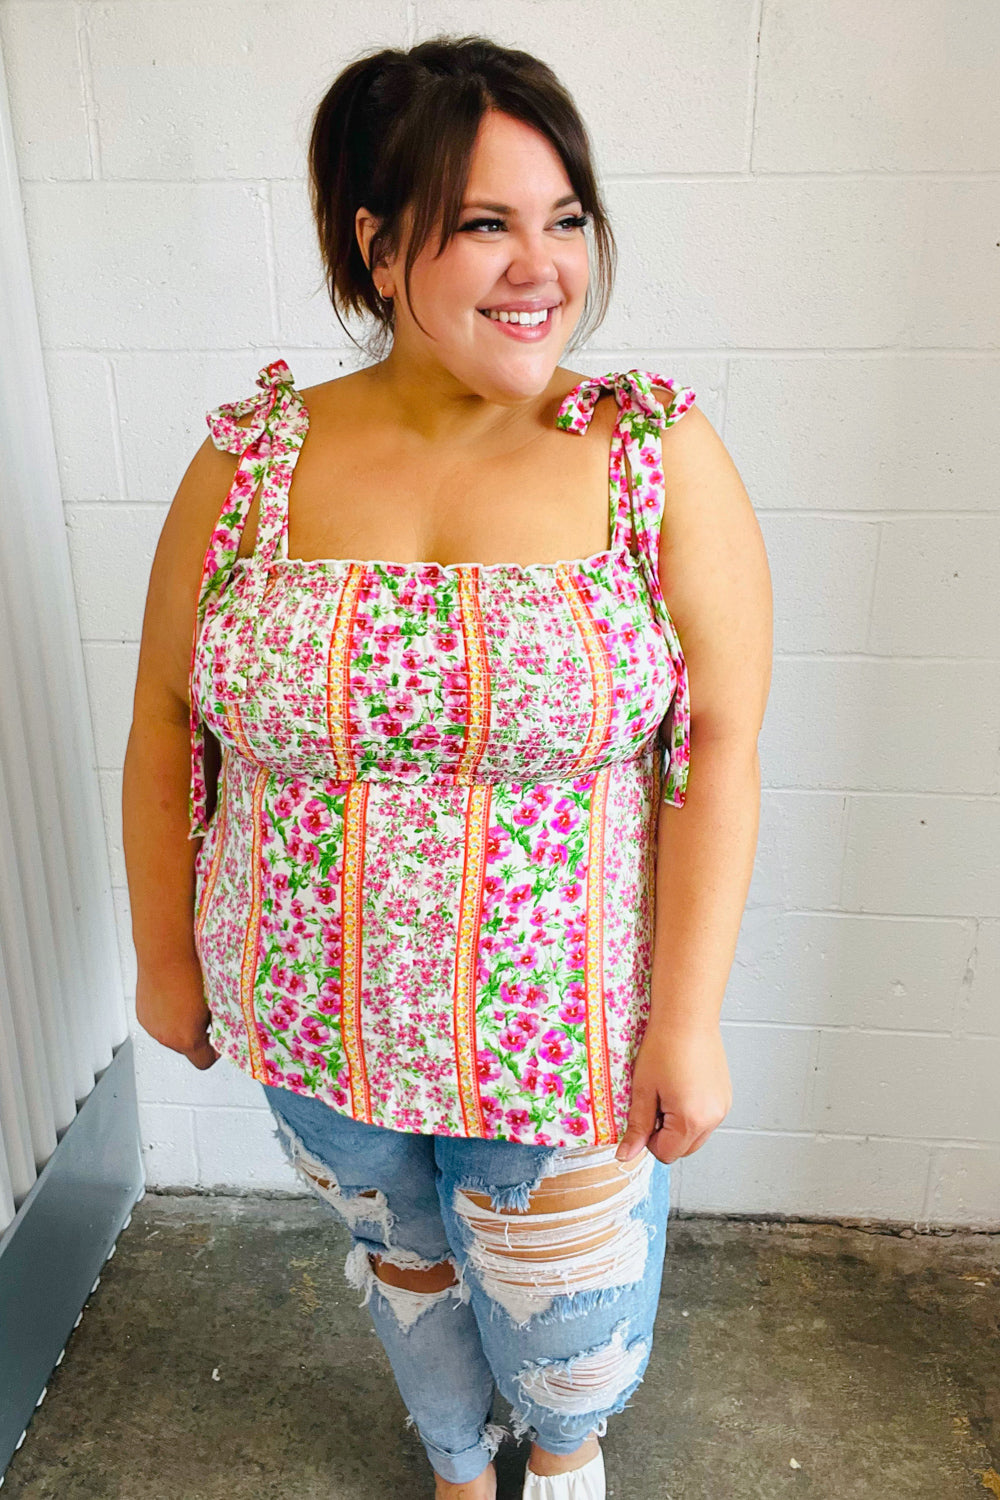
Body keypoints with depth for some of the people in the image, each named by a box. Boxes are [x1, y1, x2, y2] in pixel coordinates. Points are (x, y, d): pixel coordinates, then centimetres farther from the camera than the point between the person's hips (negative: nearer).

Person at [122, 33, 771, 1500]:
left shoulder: (661, 457, -11)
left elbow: (720, 753, -12)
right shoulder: (250, 462, -7)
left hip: (565, 1033, -1)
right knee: (401, 1259, 27)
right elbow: (165, 722, 1)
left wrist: (689, 1020, -12)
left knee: (570, 1346, 19)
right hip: (313, 1018, 2)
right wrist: (164, 955, 6)